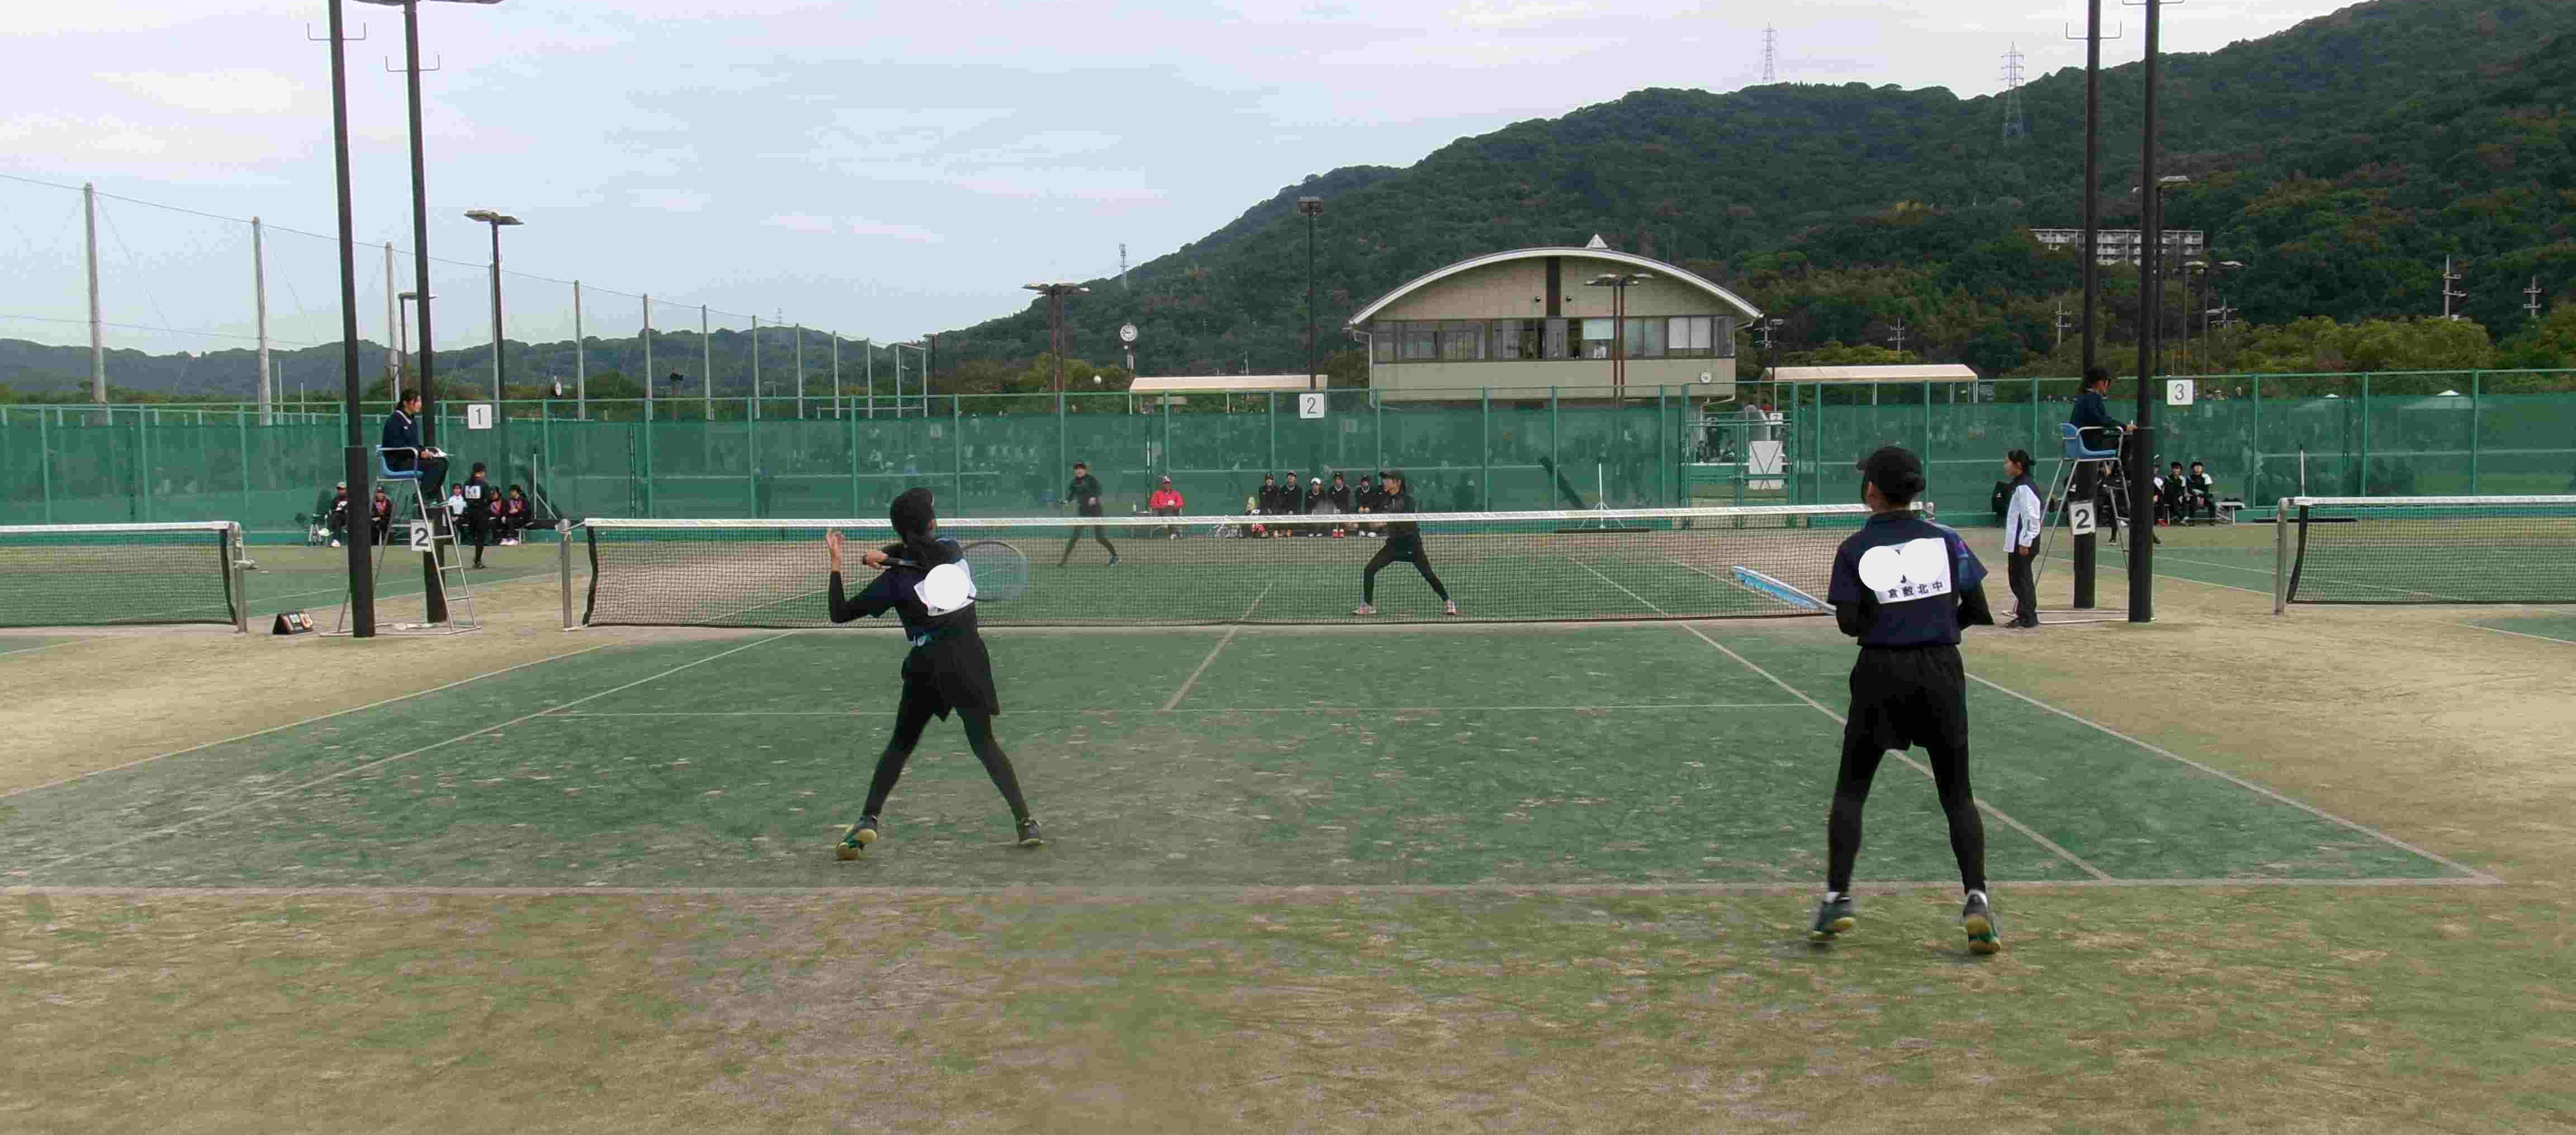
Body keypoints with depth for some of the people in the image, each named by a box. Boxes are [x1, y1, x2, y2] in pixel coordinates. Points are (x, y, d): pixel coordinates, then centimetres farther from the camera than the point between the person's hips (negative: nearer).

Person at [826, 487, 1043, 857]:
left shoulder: (895, 580, -3)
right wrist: (889, 553, 7)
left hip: (927, 667, -1)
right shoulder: (953, 551, 4)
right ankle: (1025, 820, -1)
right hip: (969, 659, 1)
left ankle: (868, 820, 3)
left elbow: (841, 613, 2)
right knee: (984, 743, 7)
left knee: (901, 744, 14)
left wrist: (836, 564, 6)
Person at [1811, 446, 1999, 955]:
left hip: (1881, 672, -1)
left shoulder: (1855, 549, -4)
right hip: (1941, 670, 2)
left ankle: (1837, 898, 5)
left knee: (1850, 789, 11)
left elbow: (1850, 623, -8)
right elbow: (1977, 611, 0)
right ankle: (1977, 899, -2)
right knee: (1957, 793, 10)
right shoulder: (1946, 540, 0)